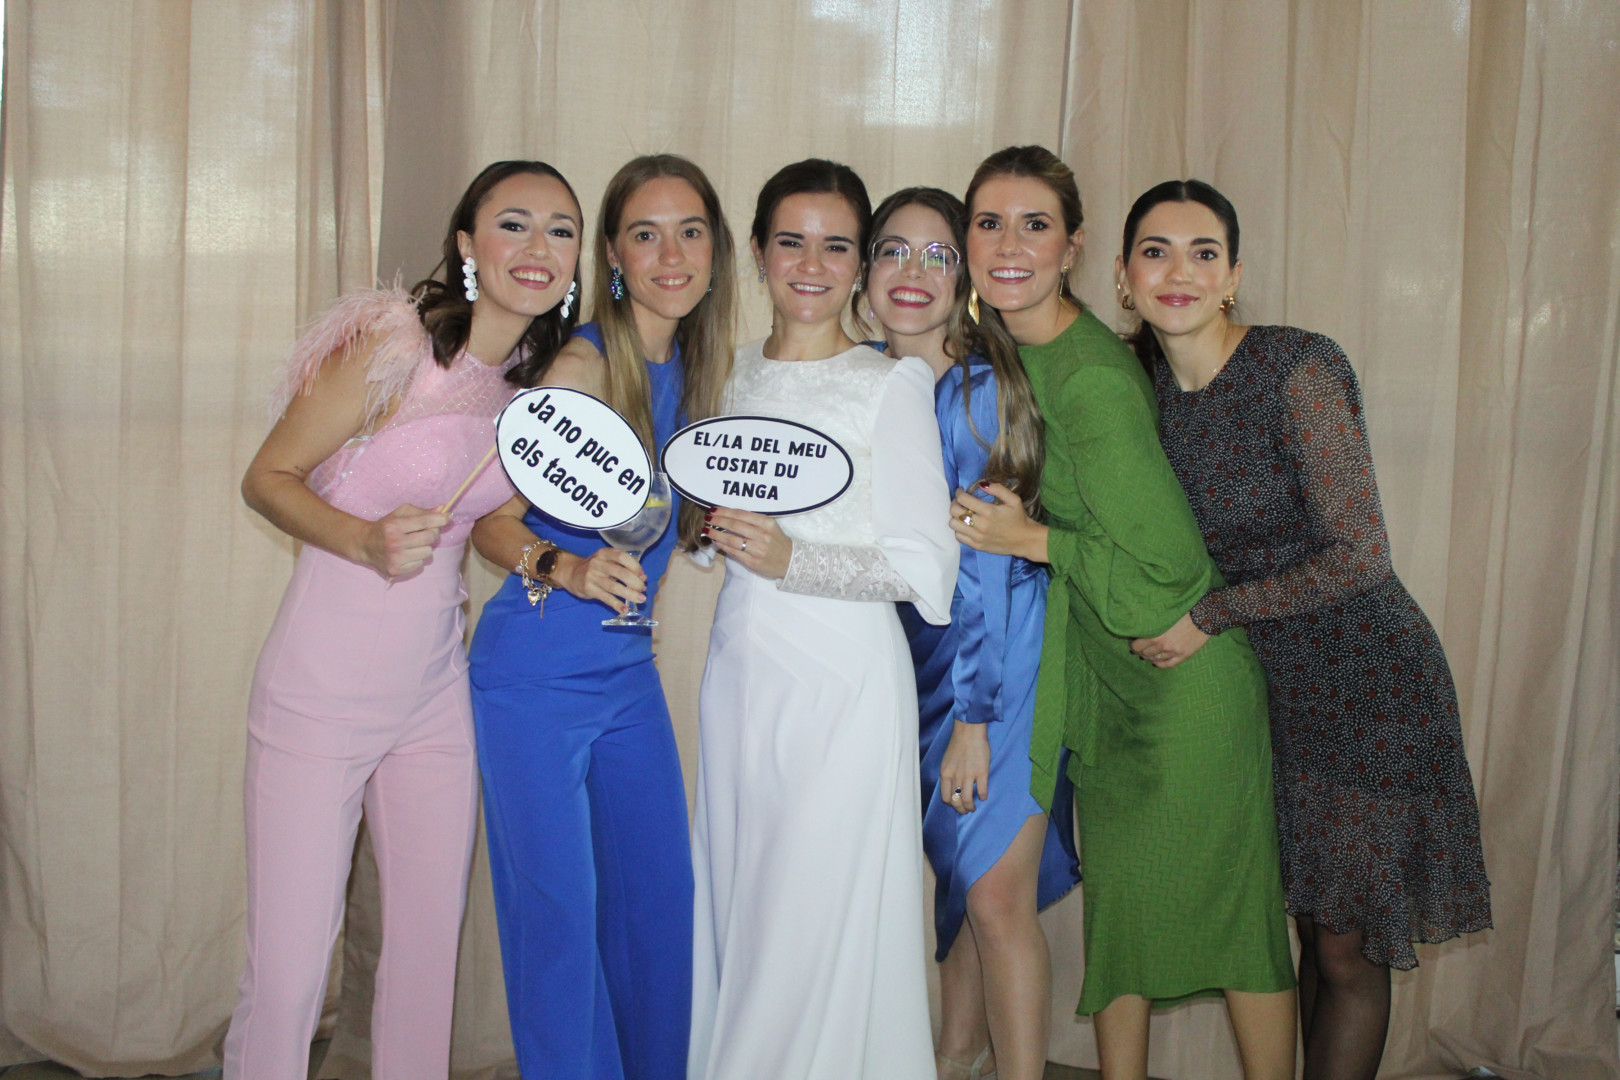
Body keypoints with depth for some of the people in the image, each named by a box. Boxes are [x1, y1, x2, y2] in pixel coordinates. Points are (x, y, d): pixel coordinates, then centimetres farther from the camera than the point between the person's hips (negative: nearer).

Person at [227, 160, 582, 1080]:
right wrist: (366, 541, -25)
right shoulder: (393, 342, -15)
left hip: (436, 688, 6)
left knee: (433, 945, 12)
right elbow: (268, 477, -9)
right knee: (288, 973, -3)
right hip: (321, 689, -6)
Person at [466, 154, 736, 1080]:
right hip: (536, 679, -7)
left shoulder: (698, 367, 5)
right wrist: (568, 570, -30)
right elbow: (493, 523, -14)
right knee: (559, 913, 2)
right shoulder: (582, 366, -17)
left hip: (632, 673, 7)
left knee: (660, 896, 14)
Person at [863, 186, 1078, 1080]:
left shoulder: (979, 387, -17)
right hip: (918, 657, 6)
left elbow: (984, 561, -19)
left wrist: (973, 714, -18)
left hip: (1003, 656, -6)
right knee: (959, 878, 18)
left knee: (996, 895, -6)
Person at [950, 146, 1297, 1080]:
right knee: (1117, 889, 15)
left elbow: (1170, 562, -23)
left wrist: (1029, 539, -16)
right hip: (1106, 666, 8)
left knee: (1224, 897, 4)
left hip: (1182, 670, -8)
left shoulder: (1090, 377, -24)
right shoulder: (1008, 351, 3)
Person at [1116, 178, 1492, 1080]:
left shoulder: (1299, 369, -19)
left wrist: (1209, 618, -16)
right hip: (1267, 681, 6)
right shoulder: (1145, 381, 1)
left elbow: (1359, 556, -20)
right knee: (1312, 929, 15)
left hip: (1364, 677, -6)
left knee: (1349, 949, 3)